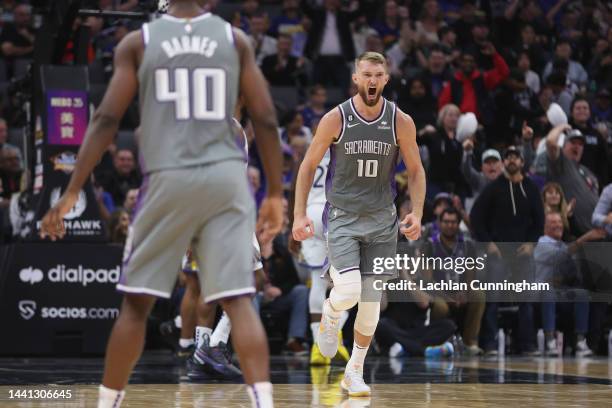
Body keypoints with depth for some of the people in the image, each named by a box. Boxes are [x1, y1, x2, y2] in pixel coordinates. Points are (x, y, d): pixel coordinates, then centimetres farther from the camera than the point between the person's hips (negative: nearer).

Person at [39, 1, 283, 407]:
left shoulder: (138, 42, 4)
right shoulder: (236, 39, 8)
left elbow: (106, 120, -1)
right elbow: (265, 120, 5)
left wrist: (72, 192, 1)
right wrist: (275, 194, 11)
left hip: (170, 179, -1)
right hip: (227, 177, 1)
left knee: (136, 303, 11)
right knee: (239, 301, -5)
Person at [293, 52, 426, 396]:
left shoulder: (401, 122, -6)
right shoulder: (336, 119, -9)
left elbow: (416, 170, 5)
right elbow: (309, 166, 1)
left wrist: (416, 214, -8)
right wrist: (300, 214, -5)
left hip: (382, 219, 2)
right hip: (343, 217, -2)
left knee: (371, 301, 3)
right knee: (349, 291, -20)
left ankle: (355, 371, 19)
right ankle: (330, 316, 16)